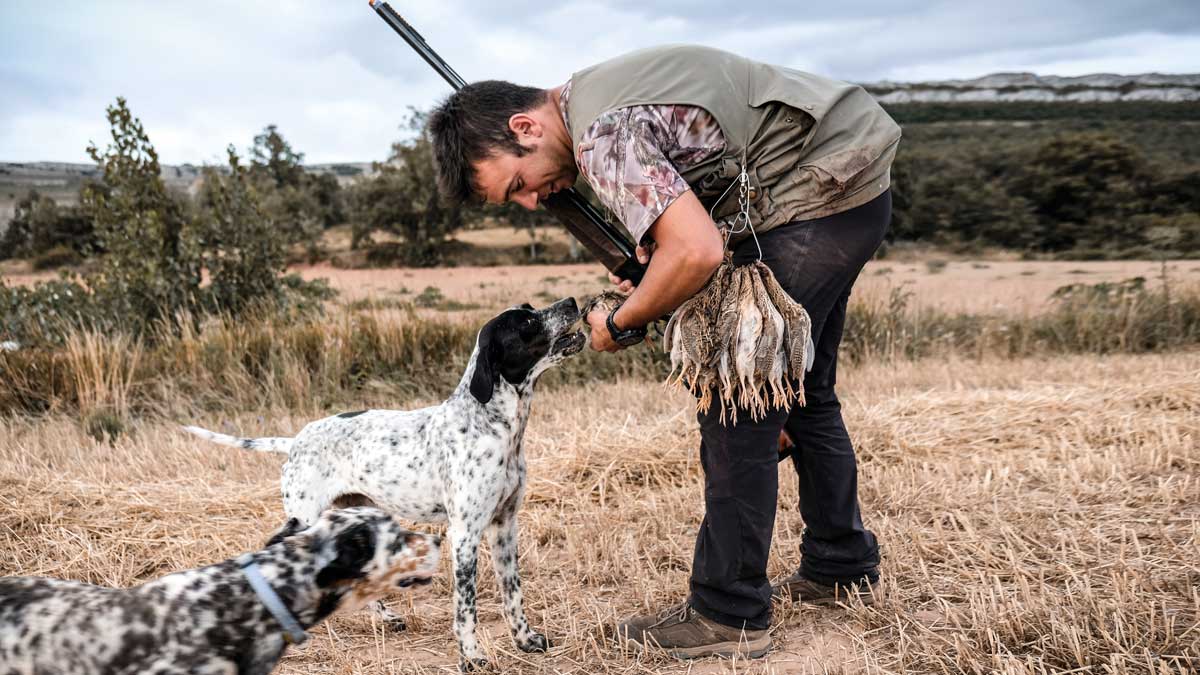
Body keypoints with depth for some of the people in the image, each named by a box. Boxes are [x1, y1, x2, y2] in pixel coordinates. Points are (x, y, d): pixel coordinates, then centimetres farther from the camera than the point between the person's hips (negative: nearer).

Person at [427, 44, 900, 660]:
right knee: (804, 393, 19)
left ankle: (727, 615, 0)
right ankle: (841, 569, 32)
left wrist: (621, 325, -16)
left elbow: (697, 253, -32)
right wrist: (650, 257, 2)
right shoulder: (593, 90, 9)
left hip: (821, 191, -11)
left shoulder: (602, 136, -23)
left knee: (738, 406, -9)